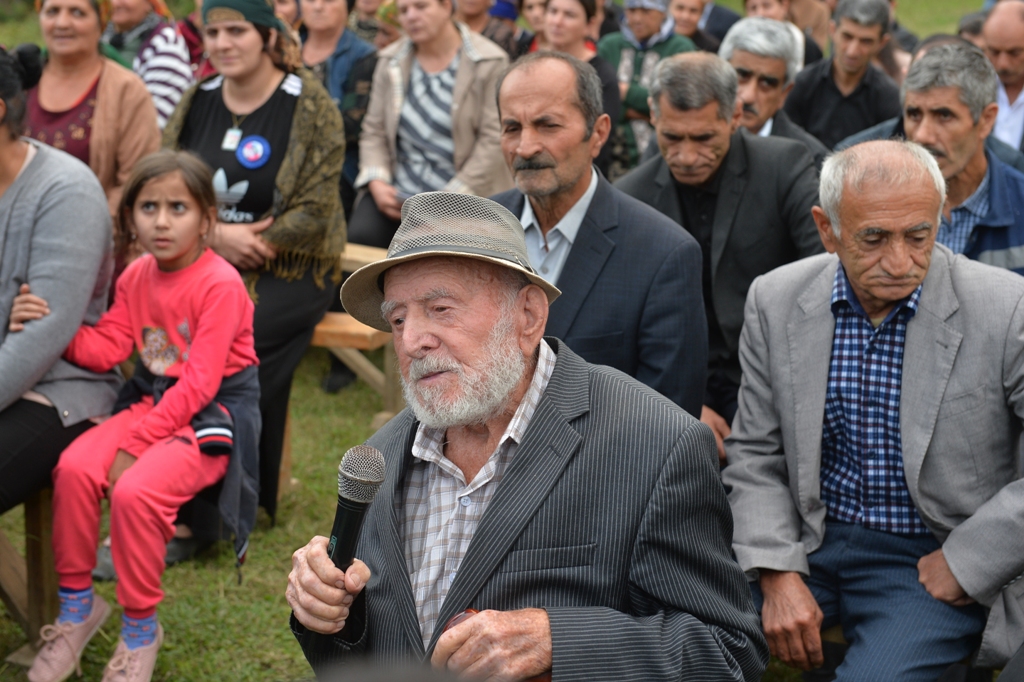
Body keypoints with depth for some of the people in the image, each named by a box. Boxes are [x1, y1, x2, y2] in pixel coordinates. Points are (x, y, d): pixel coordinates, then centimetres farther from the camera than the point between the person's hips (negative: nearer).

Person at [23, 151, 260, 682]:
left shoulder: (220, 284, -16)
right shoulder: (137, 277, 8)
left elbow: (198, 383, -20)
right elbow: (105, 349, 3)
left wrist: (136, 443, -23)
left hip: (213, 413, -7)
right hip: (151, 399, 7)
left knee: (135, 491, -29)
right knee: (74, 468, -17)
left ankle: (140, 628, -8)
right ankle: (77, 603, 0)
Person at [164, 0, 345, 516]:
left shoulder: (309, 105, -5)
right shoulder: (197, 102, 9)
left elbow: (314, 210, -9)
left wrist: (251, 247, -14)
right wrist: (217, 235, -11)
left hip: (288, 270, -4)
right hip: (207, 263, 4)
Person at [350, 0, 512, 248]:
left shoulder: (490, 63, -4)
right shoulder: (390, 61, 11)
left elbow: (493, 139, -9)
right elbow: (374, 130, 12)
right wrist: (376, 182, -6)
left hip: (463, 197, -4)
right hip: (396, 195, 4)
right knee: (359, 238, -21)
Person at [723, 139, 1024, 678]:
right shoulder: (775, 300, -2)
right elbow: (755, 456, 3)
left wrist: (965, 560, -14)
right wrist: (778, 575, -10)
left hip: (931, 560, -3)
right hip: (807, 542, 3)